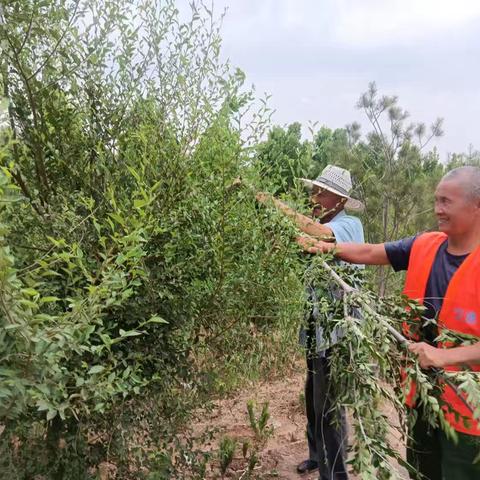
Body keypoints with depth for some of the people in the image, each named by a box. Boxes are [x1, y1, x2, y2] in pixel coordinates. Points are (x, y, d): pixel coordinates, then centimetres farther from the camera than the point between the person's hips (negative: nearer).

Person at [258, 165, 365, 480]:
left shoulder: (350, 224, -12)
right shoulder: (322, 224, 14)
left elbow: (323, 235, -34)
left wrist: (279, 206, -32)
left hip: (337, 327, -8)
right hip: (317, 325, 8)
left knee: (329, 404, -1)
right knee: (314, 397, 20)